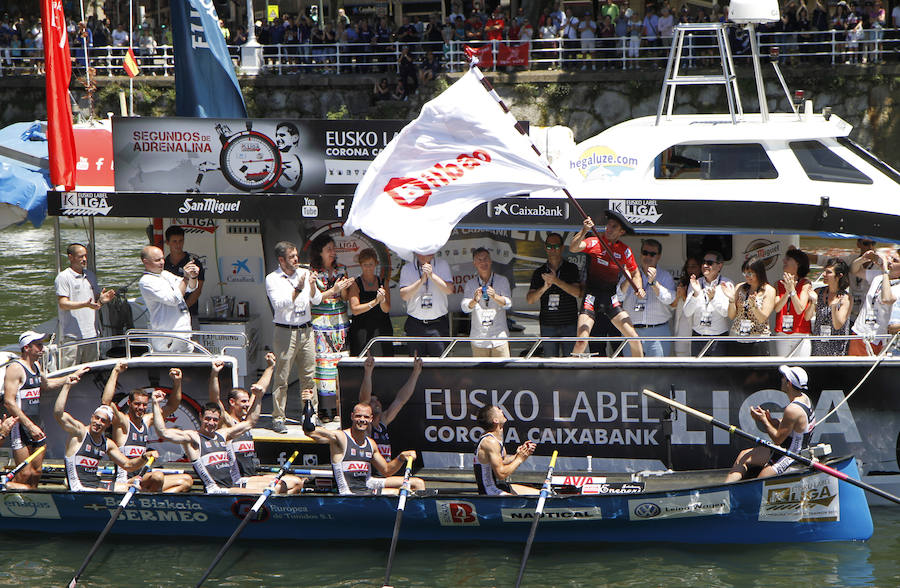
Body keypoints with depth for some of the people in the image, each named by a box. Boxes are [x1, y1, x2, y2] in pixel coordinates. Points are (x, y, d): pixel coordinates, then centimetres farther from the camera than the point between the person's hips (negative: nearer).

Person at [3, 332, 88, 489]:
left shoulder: (36, 366, 15)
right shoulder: (15, 368, -12)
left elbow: (45, 385, 37)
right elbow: (9, 402, -19)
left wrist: (72, 376, 35)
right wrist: (30, 426, -22)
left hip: (36, 425, 8)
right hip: (21, 426, -8)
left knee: (36, 472, 6)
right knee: (25, 473, -11)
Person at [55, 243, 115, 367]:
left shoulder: (90, 275, 16)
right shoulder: (63, 277, -6)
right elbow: (63, 304, -14)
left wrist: (101, 300, -4)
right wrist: (85, 304, -26)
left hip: (91, 334, 7)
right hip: (72, 335, -7)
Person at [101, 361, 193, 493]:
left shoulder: (146, 420, 15)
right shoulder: (122, 421, -6)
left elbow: (171, 407, 25)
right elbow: (106, 402, -24)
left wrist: (177, 382, 10)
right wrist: (115, 372, -23)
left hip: (143, 480, 9)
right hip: (124, 483, -9)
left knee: (187, 480, 2)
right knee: (158, 476, -35)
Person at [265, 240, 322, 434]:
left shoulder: (304, 273, 10)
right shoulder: (272, 279, -3)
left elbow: (317, 300, 8)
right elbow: (280, 305, -14)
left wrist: (312, 285, -10)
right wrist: (298, 289, -20)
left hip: (305, 330, 4)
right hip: (285, 332, -4)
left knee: (309, 376, 8)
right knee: (282, 377, -4)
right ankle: (278, 418, 0)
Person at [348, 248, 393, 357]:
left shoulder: (383, 283, 10)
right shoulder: (355, 284, 2)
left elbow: (386, 309, 2)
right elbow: (355, 309, -9)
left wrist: (382, 300, -20)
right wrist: (375, 301, -17)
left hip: (382, 330, 2)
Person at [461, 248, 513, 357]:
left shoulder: (502, 281, 7)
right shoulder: (470, 284, 8)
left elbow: (508, 303, -4)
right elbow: (465, 308, -4)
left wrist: (495, 297, -25)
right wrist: (475, 300, -27)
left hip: (499, 338, -1)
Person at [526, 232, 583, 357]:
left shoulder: (572, 269, 5)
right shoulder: (539, 273, 10)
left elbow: (578, 293, -9)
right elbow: (529, 300, 1)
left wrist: (557, 281, -20)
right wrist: (545, 287, -16)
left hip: (569, 324, -2)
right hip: (547, 324, 2)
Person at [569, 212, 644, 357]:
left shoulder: (625, 250, 6)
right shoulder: (594, 242, -3)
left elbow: (634, 272, 20)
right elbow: (573, 248, -21)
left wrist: (638, 288, 1)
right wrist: (584, 231, -34)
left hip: (611, 299, 3)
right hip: (591, 296, -3)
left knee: (633, 338, -4)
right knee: (581, 342, -14)